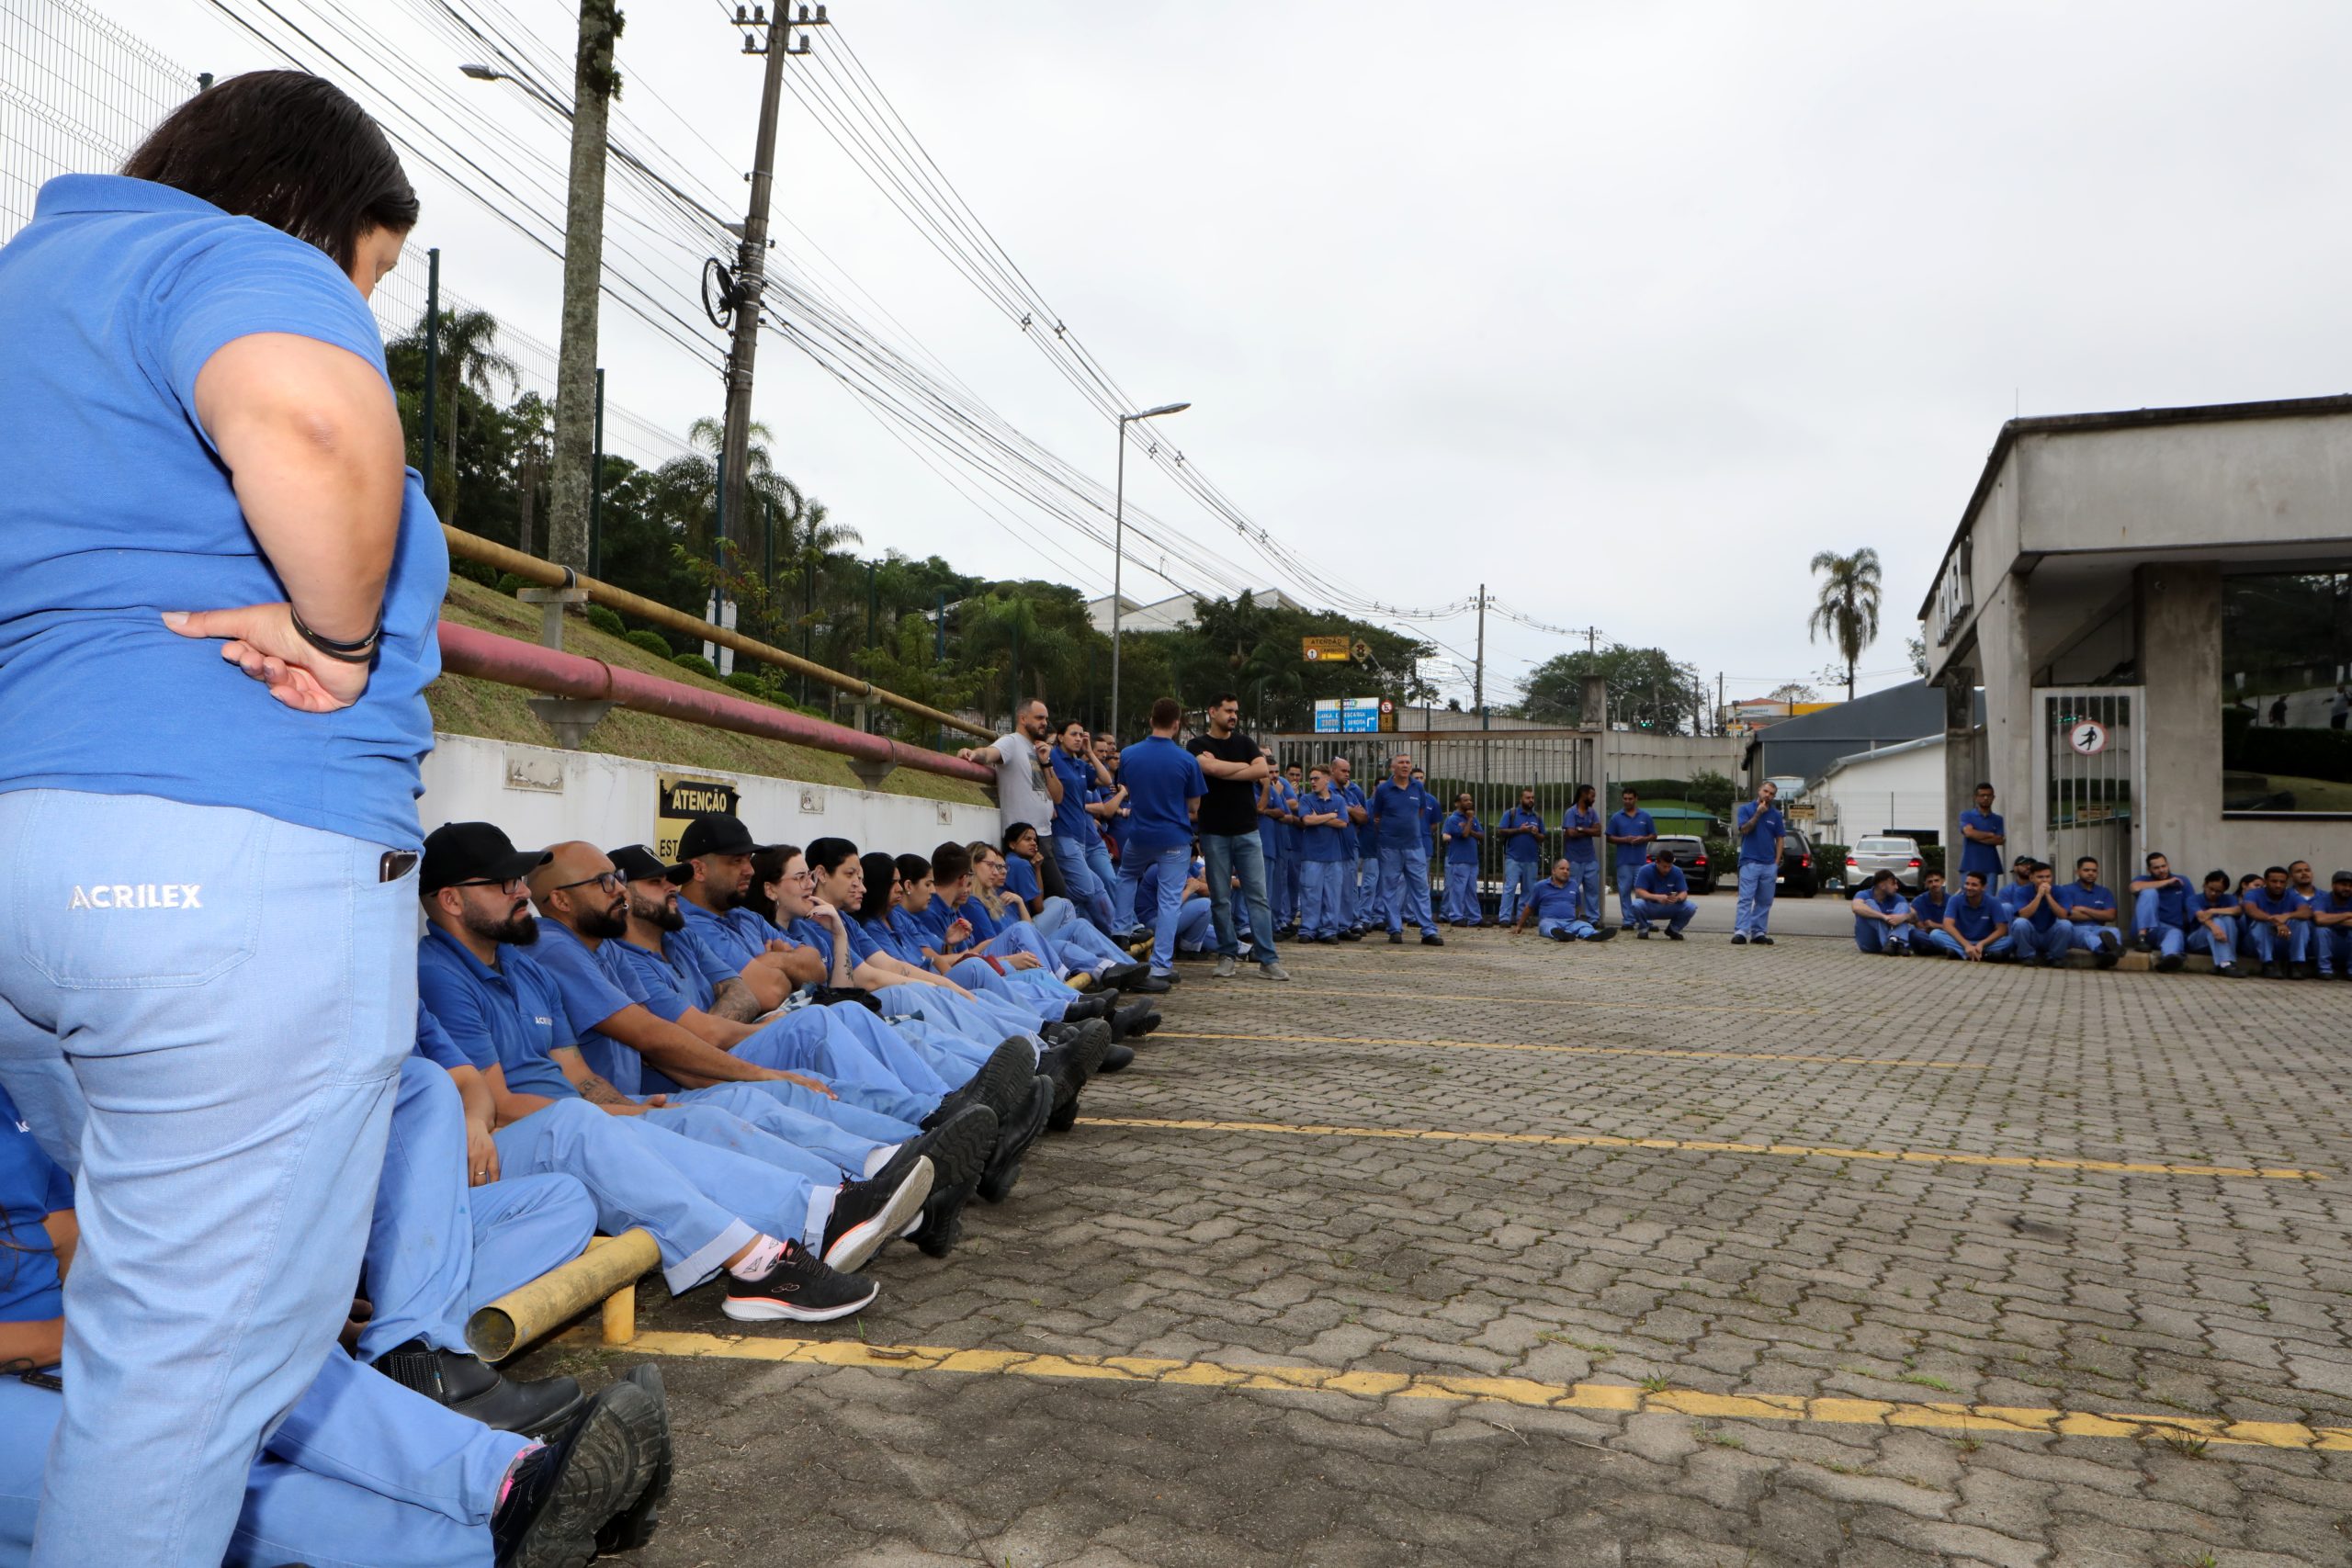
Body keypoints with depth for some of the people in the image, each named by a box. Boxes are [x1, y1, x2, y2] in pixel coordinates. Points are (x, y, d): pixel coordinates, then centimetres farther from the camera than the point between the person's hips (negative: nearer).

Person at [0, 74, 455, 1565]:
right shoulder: (223, 260, -5)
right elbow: (314, 421, -30)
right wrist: (346, 636, -15)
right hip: (229, 861, -10)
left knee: (164, 1276, 21)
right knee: (196, 1341, -1)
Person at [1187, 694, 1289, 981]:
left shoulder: (1245, 742, 11)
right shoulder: (1198, 744, 1)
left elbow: (1263, 769, -7)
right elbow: (1211, 767, -19)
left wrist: (1224, 773, -11)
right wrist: (1247, 765, -6)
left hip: (1247, 831, 2)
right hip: (1214, 832, -2)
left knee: (1258, 896, -1)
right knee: (1221, 898, 3)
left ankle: (1268, 959, -1)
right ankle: (1228, 955, 13)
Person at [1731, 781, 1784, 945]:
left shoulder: (1776, 814, 10)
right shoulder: (1745, 808, 2)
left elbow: (1779, 839, 10)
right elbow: (1744, 830, -9)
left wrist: (1777, 862, 2)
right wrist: (1758, 813, -16)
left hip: (1769, 864, 4)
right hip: (1750, 862, -4)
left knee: (1765, 901, 5)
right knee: (1746, 898, -10)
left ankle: (1758, 932, 10)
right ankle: (1741, 932, -15)